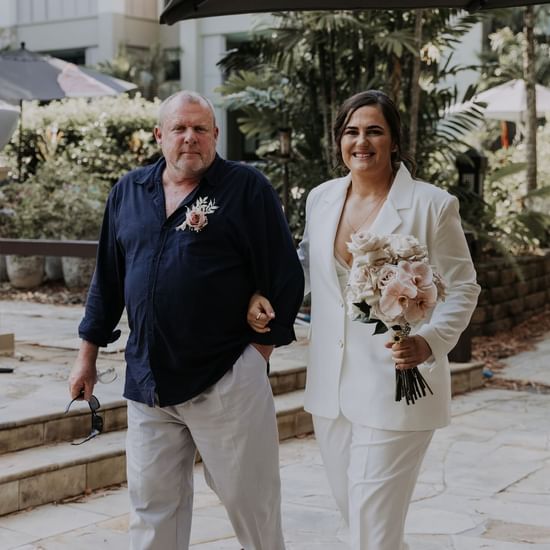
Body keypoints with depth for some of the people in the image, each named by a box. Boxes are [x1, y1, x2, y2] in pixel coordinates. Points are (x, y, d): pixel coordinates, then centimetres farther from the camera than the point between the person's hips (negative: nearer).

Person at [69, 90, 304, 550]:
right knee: (152, 504, 12)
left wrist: (260, 349, -7)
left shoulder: (248, 189, -5)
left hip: (227, 381, -4)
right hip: (147, 379, 5)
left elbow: (284, 276, -5)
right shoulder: (129, 191, 10)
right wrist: (88, 354, 16)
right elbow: (108, 277, 16)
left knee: (250, 498, 4)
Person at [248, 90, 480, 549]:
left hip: (396, 387, -5)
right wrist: (266, 295, 4)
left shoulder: (432, 205, -9)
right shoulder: (321, 198, 5)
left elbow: (462, 288, -4)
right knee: (354, 513, 19)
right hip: (331, 389, 6)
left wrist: (429, 340, -21)